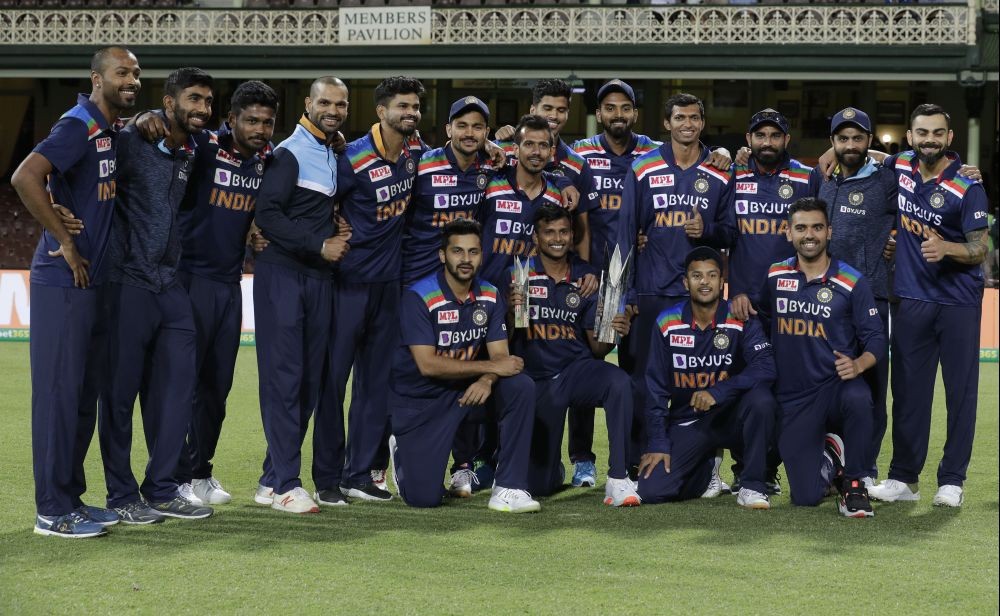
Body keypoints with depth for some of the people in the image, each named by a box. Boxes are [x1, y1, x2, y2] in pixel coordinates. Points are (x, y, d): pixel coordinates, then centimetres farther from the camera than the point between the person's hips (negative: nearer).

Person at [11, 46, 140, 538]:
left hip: (95, 281, 9)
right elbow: (25, 177, -28)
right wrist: (65, 243, -21)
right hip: (63, 282, -9)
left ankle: (72, 497, 23)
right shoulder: (79, 127, -15)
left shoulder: (115, 130, 11)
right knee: (59, 392, -4)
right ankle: (53, 511, 1)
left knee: (86, 395, 14)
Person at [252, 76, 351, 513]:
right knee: (284, 376, -7)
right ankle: (286, 485, -6)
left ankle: (273, 479, 14)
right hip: (282, 276, -8)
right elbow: (268, 214, -18)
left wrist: (338, 232, 2)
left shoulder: (336, 156, 16)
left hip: (319, 278, 8)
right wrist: (320, 246, -16)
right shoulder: (291, 153, -9)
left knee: (310, 379, 8)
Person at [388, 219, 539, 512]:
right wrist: (492, 366, -26)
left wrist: (486, 381, -30)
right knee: (424, 497, -13)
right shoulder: (419, 297, -18)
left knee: (521, 386, -24)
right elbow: (427, 365, -25)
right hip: (420, 399, -5)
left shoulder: (489, 296, -1)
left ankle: (508, 488, -19)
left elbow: (501, 355, -5)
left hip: (467, 389, 5)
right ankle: (401, 450, 24)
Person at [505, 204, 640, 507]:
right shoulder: (518, 274, -3)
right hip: (537, 379, -1)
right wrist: (511, 312, -24)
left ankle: (618, 479, -30)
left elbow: (596, 348, 5)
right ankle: (552, 468, 41)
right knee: (539, 486, 0)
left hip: (577, 368, 1)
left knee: (618, 381, -36)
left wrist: (612, 334, -17)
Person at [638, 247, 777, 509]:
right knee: (651, 490, -16)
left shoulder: (741, 320, -9)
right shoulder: (667, 323, -5)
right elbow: (656, 389, -1)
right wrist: (658, 444, -6)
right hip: (686, 423, 2)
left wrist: (718, 392, -32)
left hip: (730, 417, -1)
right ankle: (706, 466, 18)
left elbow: (765, 368, -24)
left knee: (761, 399, -34)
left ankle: (752, 486, -15)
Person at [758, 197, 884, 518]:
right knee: (806, 496, -8)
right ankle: (828, 456, 31)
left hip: (837, 384, -2)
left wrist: (859, 364, -25)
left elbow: (875, 337, -5)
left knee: (857, 398, -41)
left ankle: (853, 484, -15)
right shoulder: (775, 276, 6)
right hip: (792, 396, 2)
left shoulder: (852, 282, -3)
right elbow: (762, 320, 21)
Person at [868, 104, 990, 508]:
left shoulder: (966, 187, -12)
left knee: (961, 390, 1)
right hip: (911, 298, 4)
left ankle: (952, 481, 9)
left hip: (958, 302, -4)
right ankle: (903, 478, 14)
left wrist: (946, 248, -32)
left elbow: (980, 249, -14)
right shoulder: (899, 167, 2)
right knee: (908, 389, 8)